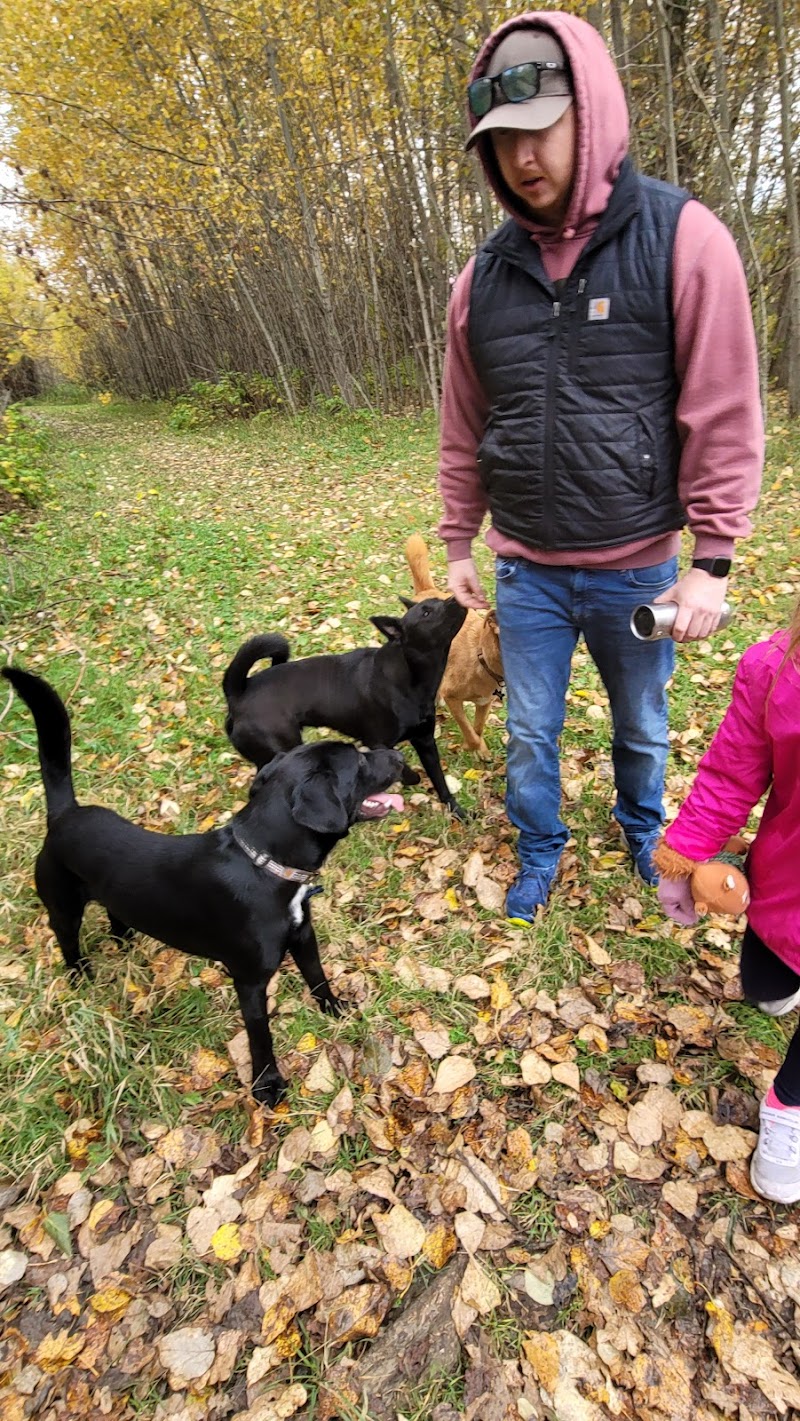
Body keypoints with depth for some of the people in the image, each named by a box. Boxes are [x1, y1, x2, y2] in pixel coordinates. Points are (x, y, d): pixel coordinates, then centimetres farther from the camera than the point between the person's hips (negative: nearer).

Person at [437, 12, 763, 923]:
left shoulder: (681, 239, -9)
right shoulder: (484, 277, 2)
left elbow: (724, 418, -10)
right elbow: (463, 432, 8)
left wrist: (712, 561, -12)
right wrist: (458, 546, 10)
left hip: (637, 569, -2)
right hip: (525, 573, 2)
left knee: (641, 728, 19)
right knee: (529, 735, 13)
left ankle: (642, 830, 48)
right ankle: (539, 851, 38)